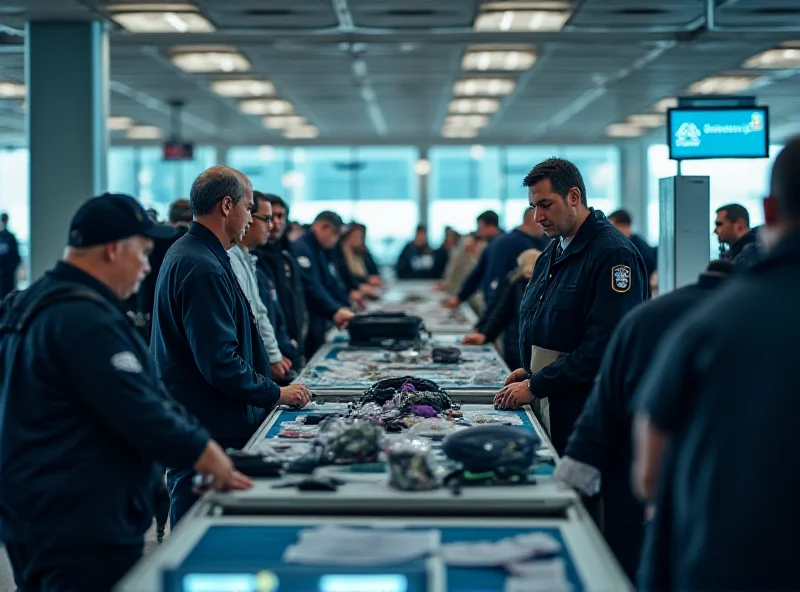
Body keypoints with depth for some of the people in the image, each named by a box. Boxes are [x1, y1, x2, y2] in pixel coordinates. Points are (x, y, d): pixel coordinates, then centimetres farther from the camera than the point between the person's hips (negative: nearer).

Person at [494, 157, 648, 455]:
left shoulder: (614, 254, -15)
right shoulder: (553, 251, 15)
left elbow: (603, 347, -22)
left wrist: (535, 386, -19)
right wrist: (530, 370, 7)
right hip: (544, 408, 8)